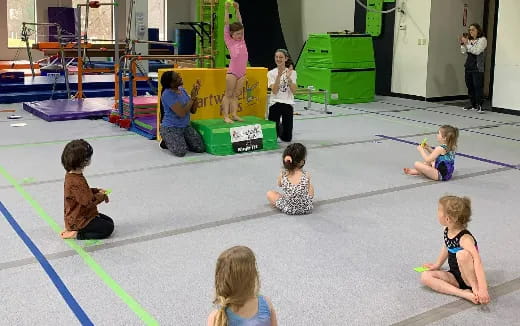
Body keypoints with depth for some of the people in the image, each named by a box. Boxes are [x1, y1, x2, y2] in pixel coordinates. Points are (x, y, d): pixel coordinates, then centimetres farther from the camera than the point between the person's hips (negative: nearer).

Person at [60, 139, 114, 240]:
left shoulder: (71, 175, 2)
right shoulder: (77, 182, -30)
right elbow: (89, 202, -28)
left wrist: (97, 191, 4)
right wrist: (102, 196, -10)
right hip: (79, 220, -10)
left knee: (109, 221, 16)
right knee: (108, 228, -10)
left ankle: (72, 229, 12)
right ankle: (77, 234, -7)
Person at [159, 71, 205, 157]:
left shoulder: (182, 90, 4)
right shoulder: (167, 94, -19)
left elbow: (193, 110, 5)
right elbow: (182, 113, -24)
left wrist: (195, 94, -8)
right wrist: (192, 97, -18)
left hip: (186, 126, 7)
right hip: (171, 128, -7)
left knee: (201, 148, -7)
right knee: (181, 152, -25)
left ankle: (181, 141, 18)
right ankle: (167, 142, 8)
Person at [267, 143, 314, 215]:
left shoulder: (282, 175, -16)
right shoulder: (306, 176, -19)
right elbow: (311, 195, -1)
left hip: (288, 209, -1)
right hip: (306, 209, 1)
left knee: (269, 193, 20)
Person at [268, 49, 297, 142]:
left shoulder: (292, 73, 3)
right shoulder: (271, 73, 1)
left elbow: (293, 91, -8)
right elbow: (274, 91, -12)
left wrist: (288, 77, -19)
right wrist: (279, 75, -20)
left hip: (288, 104, 1)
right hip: (275, 104, -1)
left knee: (287, 138, 2)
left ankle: (281, 127, 36)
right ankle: (279, 127, 30)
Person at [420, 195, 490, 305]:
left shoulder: (465, 238, -27)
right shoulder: (447, 232, -1)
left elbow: (477, 262, -38)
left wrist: (482, 289, -48)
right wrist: (437, 265, 29)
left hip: (470, 278, -8)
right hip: (455, 277, 8)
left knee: (462, 254, -36)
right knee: (425, 276, -14)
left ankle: (475, 288, -19)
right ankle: (464, 293, -24)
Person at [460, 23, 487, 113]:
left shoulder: (482, 40, -3)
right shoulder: (469, 40, 15)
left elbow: (477, 51, -16)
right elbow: (464, 52, 13)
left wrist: (467, 44, -16)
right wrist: (462, 44, -1)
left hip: (477, 68, -6)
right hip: (468, 67, 6)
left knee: (478, 86, -9)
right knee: (470, 86, 7)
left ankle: (479, 105, -8)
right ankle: (473, 104, 15)